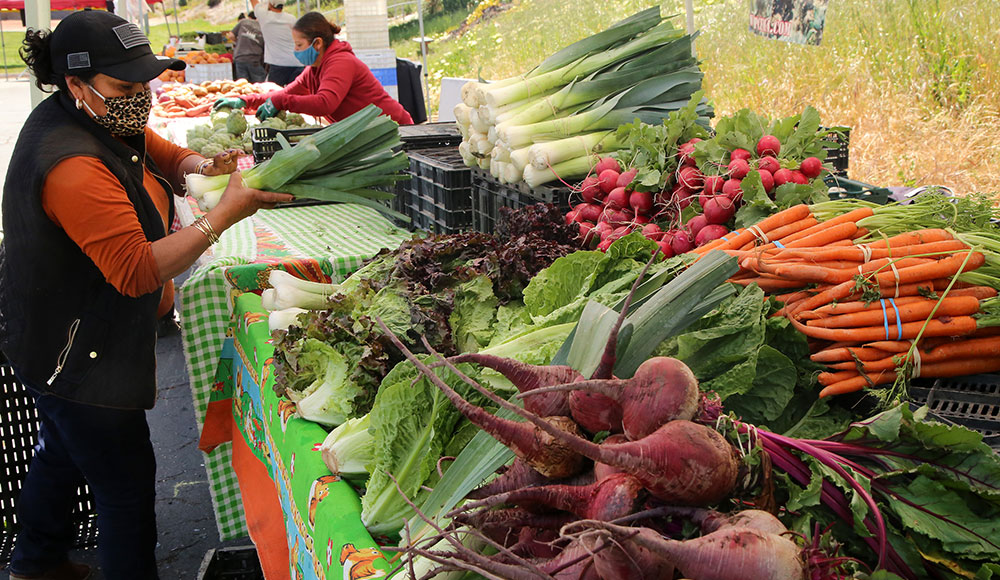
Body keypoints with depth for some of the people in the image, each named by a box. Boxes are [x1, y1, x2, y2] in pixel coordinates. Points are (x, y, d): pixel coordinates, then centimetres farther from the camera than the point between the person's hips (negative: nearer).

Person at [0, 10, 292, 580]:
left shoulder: (105, 119, -1)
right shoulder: (74, 165, -32)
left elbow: (164, 156, 13)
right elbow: (137, 271, -36)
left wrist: (203, 165, -10)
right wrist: (226, 213, -37)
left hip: (61, 344, 11)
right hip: (78, 356, -11)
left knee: (62, 452, 29)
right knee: (126, 482, 1)